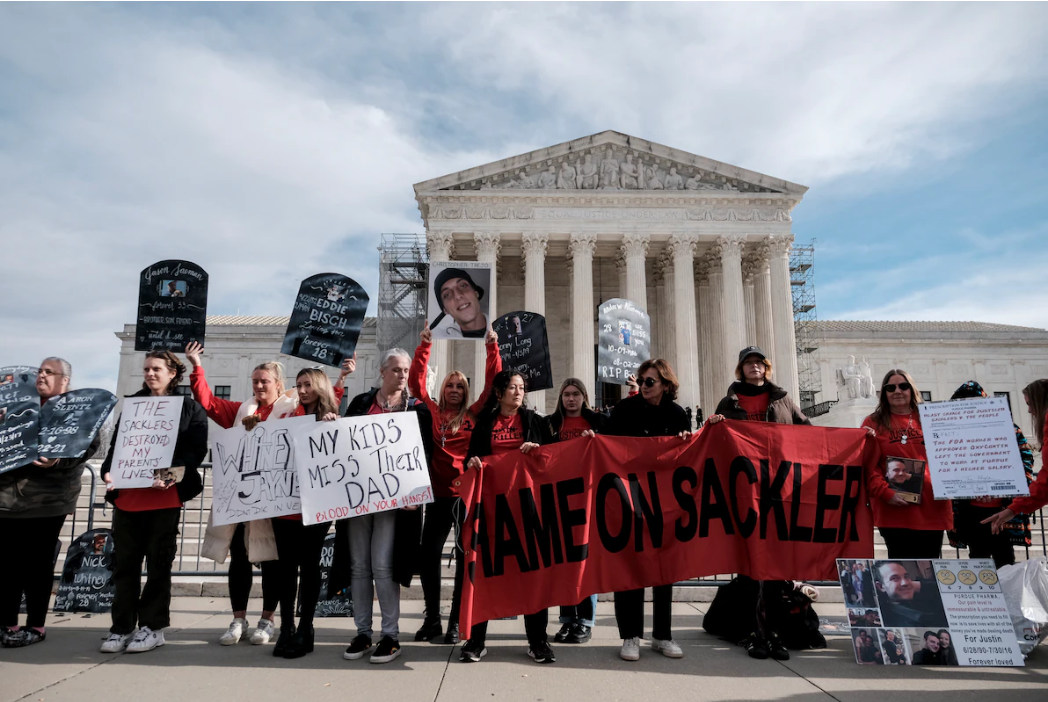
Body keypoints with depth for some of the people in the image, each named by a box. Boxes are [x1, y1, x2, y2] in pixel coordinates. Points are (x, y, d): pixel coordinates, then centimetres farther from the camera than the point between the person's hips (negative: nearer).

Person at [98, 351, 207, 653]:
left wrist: (172, 476, -21)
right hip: (126, 495, 4)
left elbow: (197, 451, -5)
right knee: (124, 562, 7)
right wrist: (108, 470, -6)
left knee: (158, 562, 4)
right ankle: (122, 627, 16)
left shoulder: (189, 407, 4)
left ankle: (152, 627, 13)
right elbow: (116, 445, 14)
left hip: (164, 496, -4)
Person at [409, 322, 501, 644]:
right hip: (439, 494, 1)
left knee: (465, 557, 6)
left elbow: (493, 383, 1)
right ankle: (432, 618, 22)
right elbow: (415, 382, 1)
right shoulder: (432, 412, 7)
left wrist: (492, 347, -6)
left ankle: (456, 621, 19)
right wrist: (424, 345, -5)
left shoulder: (474, 414, 6)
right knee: (427, 555, 5)